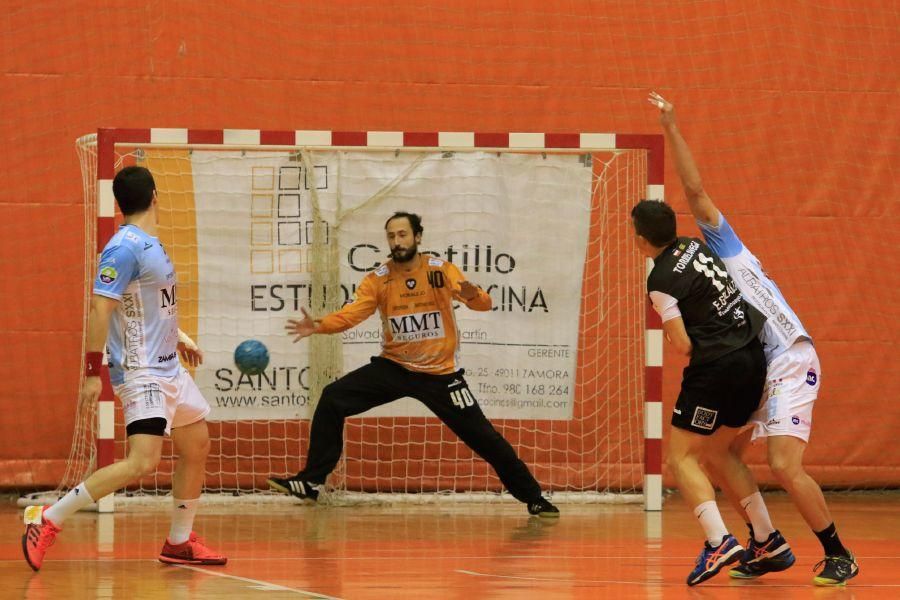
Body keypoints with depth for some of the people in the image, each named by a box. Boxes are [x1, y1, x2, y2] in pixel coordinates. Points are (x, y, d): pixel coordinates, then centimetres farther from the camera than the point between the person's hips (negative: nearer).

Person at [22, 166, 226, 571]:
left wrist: (179, 338, 32)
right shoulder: (126, 248, -18)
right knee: (142, 462, -20)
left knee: (197, 445, 16)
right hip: (141, 373, -10)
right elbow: (99, 310, -22)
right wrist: (92, 373, -24)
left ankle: (179, 542, 26)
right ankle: (48, 520, -16)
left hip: (169, 368, 10)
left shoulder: (150, 245, 10)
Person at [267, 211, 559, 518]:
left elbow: (484, 304, -20)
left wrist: (472, 295, -45)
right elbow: (352, 314, -16)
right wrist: (319, 325, -35)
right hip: (394, 367, 2)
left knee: (483, 437, -2)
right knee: (332, 399, -14)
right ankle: (311, 481, -8)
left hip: (440, 374, -2)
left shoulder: (442, 271, -10)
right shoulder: (378, 279, -5)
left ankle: (532, 497, 14)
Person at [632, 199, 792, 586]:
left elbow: (683, 346, -14)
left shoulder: (662, 282, -13)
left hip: (715, 368, -8)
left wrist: (670, 333, 8)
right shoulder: (694, 246, 8)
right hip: (752, 358, 8)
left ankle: (718, 540, -19)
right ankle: (771, 540, 21)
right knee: (717, 452, 22)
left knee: (682, 456, -2)